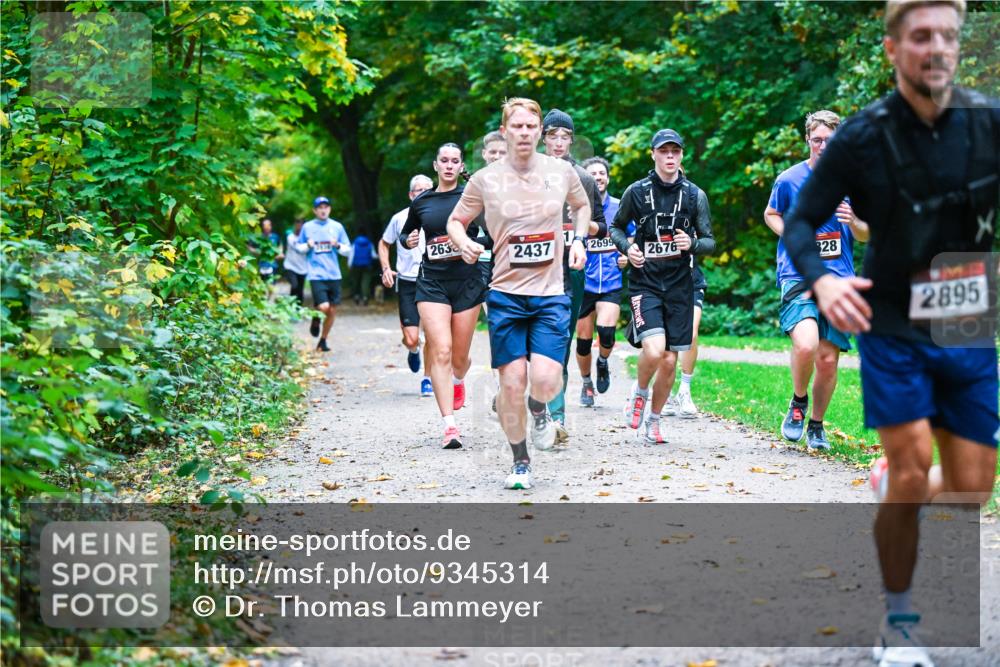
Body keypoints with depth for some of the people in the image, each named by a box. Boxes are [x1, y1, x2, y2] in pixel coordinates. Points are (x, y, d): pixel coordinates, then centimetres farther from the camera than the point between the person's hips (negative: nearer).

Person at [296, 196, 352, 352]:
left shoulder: (337, 227, 6)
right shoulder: (307, 227, 4)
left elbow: (348, 250, 10)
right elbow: (298, 246, 13)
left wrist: (338, 246, -11)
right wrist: (307, 246, -8)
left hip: (334, 275, 3)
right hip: (316, 274, -3)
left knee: (332, 310, 4)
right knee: (323, 307, -18)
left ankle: (323, 341, 22)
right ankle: (316, 319, 17)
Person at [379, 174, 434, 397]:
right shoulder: (400, 218, 1)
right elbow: (384, 243, 15)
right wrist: (386, 268, 1)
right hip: (407, 284, 0)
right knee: (411, 339, -7)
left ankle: (427, 378, 17)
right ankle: (413, 351, 30)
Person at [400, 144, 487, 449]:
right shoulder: (421, 202, 8)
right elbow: (405, 233, 23)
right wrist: (408, 241, 1)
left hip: (467, 282, 0)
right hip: (432, 283, 0)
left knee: (459, 357, 9)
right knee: (440, 351, -14)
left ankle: (458, 380, 47)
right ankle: (450, 425, -16)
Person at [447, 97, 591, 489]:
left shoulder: (561, 171, 2)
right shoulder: (485, 179, -2)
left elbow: (582, 206, 22)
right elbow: (455, 221, 10)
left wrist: (578, 240, 5)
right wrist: (464, 244, -12)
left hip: (551, 294, 0)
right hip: (505, 295, 0)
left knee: (544, 381, -14)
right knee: (512, 384, -1)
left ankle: (540, 410, 24)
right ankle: (520, 463, 18)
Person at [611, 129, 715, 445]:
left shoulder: (695, 195, 4)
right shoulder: (636, 192, 1)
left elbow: (710, 242, 8)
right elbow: (617, 227, 14)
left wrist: (692, 243, -14)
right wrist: (627, 247, -7)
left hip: (679, 285, 2)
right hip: (645, 281, -2)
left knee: (670, 361, 3)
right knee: (654, 350, -22)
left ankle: (653, 420, 24)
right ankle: (639, 392, 10)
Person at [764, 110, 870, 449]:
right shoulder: (789, 179, -1)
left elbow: (866, 236, 14)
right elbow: (770, 214, 17)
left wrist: (854, 222, -10)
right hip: (798, 276, -3)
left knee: (828, 359, 4)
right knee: (806, 345, -25)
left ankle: (816, 424, 26)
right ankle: (798, 402, 4)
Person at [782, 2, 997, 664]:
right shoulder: (862, 138, -11)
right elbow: (801, 222, -5)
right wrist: (821, 279, -25)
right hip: (894, 328, -3)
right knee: (913, 474, -11)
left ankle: (893, 480, 39)